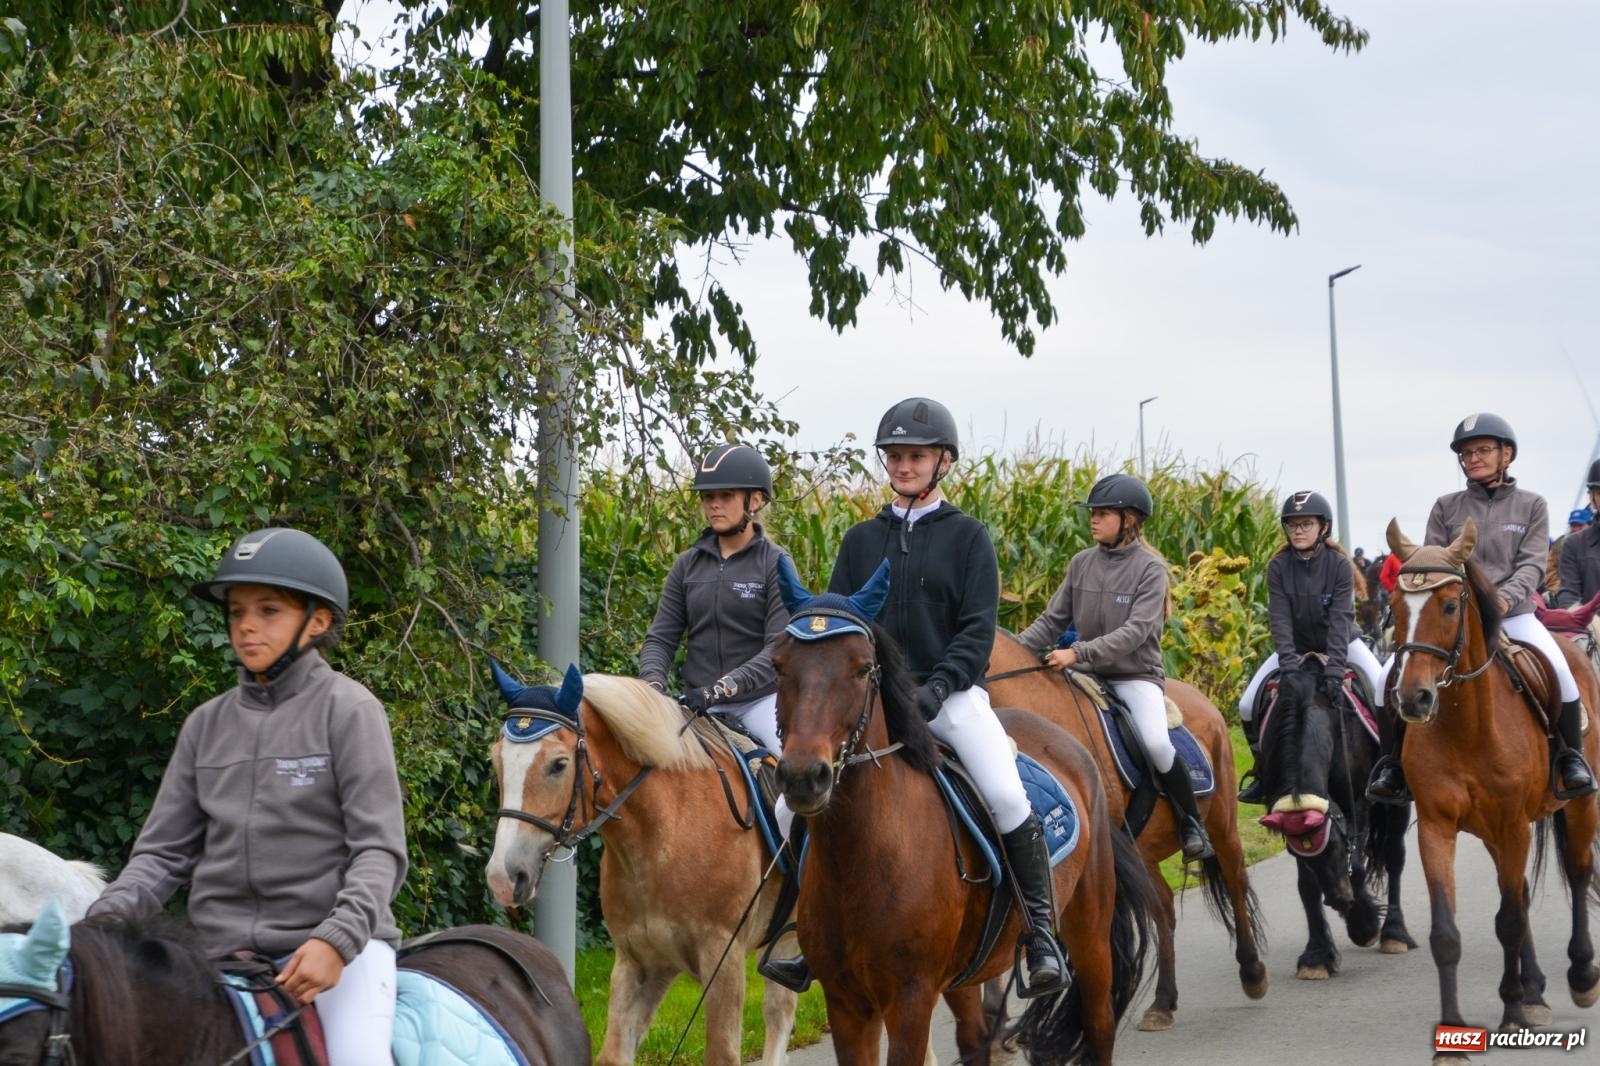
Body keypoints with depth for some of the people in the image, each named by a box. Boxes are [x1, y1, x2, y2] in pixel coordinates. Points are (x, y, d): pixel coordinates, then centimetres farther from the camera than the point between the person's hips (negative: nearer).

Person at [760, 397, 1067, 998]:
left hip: (951, 693, -4)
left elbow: (979, 630, -3)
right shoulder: (861, 540, 14)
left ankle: (1041, 931, -11)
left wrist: (937, 686, -18)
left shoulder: (967, 536, 4)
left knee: (1006, 795, -26)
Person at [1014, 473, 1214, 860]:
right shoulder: (1081, 563, 6)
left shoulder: (1149, 569, -9)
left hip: (1137, 674, -5)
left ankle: (1191, 823, -8)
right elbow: (1052, 620, 7)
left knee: (1156, 742, -29)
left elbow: (1135, 631, -19)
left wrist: (1079, 652, -29)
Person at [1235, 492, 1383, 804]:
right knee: (1248, 706, -10)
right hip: (1296, 646, 2)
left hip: (1340, 643, -2)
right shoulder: (1278, 567, -13)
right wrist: (1288, 661, -35)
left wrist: (1334, 667, -38)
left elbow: (1340, 619, -27)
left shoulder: (1340, 565, -18)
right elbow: (1279, 618, -20)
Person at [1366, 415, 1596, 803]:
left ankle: (1571, 758, -8)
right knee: (1391, 675, -18)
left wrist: (1505, 598, -23)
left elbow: (1532, 564, -4)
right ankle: (1392, 763, -1)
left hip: (1513, 615, -1)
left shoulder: (1531, 505, 7)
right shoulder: (1446, 507, 9)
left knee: (1559, 670, -28)